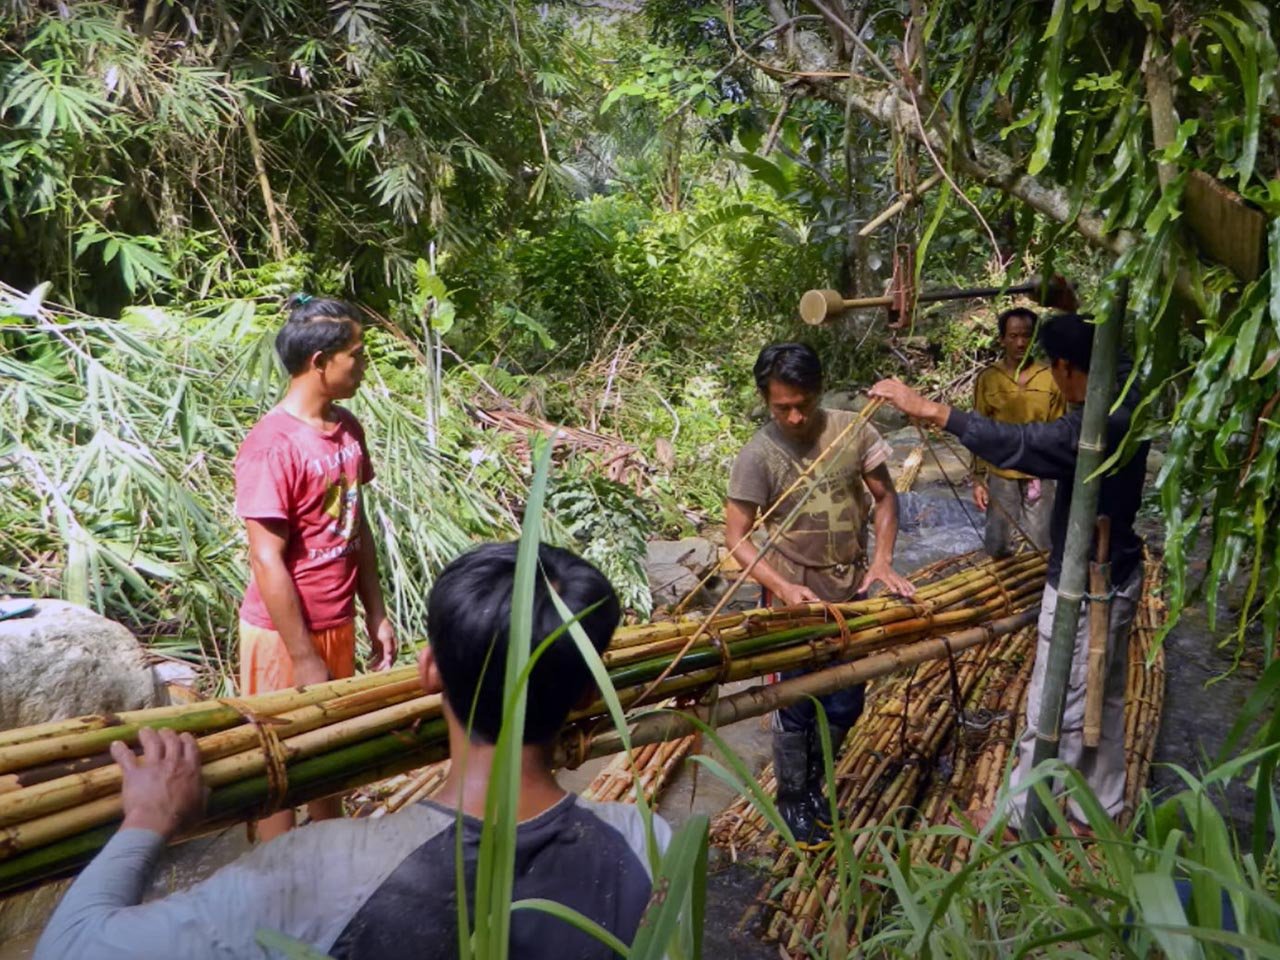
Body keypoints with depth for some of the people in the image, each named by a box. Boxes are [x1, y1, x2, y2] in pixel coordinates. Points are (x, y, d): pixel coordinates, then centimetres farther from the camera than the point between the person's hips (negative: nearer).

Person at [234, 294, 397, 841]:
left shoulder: (347, 429, 3)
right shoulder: (272, 446, -21)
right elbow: (267, 561, -21)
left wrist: (376, 616, 9)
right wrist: (304, 658, -18)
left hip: (337, 623, 8)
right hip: (284, 633, -7)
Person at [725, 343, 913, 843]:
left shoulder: (853, 430, -8)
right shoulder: (758, 455, -16)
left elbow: (885, 497, 3)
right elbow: (735, 535, -12)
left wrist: (882, 560, -10)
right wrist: (782, 587, -24)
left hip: (852, 591, 4)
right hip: (796, 597, -4)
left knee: (845, 706, 15)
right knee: (797, 706, 8)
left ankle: (814, 783, 40)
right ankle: (792, 799, 31)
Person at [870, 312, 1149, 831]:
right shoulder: (1125, 400, -2)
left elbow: (1015, 444, -42)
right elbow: (1113, 357, 22)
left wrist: (927, 408, -43)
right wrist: (1073, 313, 30)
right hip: (1114, 577, 10)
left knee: (1056, 710, 6)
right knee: (1104, 701, 23)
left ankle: (1022, 814, 23)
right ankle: (1102, 806, 40)